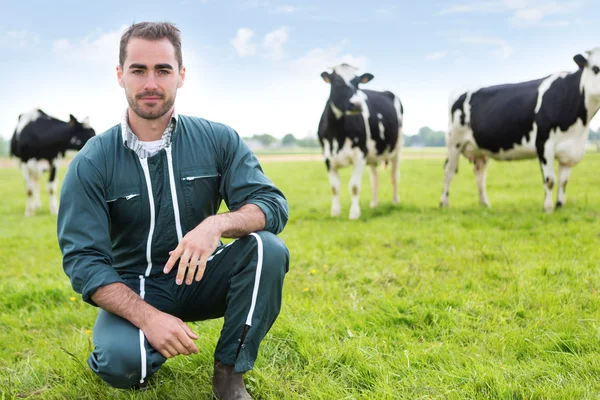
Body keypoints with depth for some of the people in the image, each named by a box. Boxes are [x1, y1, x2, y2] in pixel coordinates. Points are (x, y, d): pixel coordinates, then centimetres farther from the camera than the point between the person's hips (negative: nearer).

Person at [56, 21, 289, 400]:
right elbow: (83, 258, -14)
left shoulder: (218, 140, -5)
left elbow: (273, 205, -13)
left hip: (203, 277, 2)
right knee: (122, 362, -33)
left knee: (268, 248, -26)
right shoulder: (92, 163, -10)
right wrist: (147, 316, -30)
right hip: (135, 290, -2)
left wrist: (217, 223, -35)